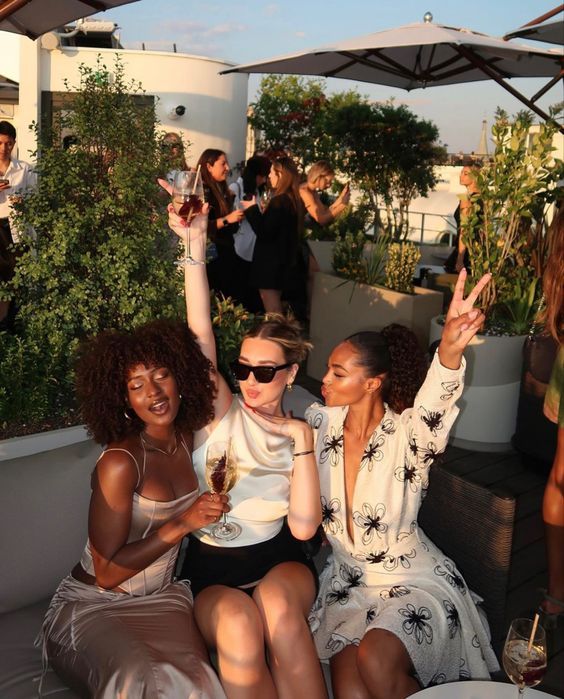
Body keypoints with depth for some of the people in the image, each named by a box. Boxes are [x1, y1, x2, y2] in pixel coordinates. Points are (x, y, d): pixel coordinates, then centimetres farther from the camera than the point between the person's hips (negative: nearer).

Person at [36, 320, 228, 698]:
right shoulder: (120, 462, -20)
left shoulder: (186, 437, -2)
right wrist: (182, 523, -25)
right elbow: (106, 573, -18)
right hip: (91, 606, -4)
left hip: (160, 598, 4)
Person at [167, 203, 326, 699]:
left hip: (279, 560, 1)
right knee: (238, 622, -34)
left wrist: (303, 445, -12)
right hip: (212, 568, -1)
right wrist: (195, 244, -22)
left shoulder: (300, 432, 6)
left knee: (277, 604, -34)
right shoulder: (221, 413, 3)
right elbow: (201, 334, -13)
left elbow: (303, 527, -6)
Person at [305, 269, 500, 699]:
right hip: (349, 580, 4)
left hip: (414, 581, -4)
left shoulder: (406, 434, -20)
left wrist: (450, 350, -61)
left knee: (375, 659, -29)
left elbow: (434, 403, -44)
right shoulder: (322, 423, -5)